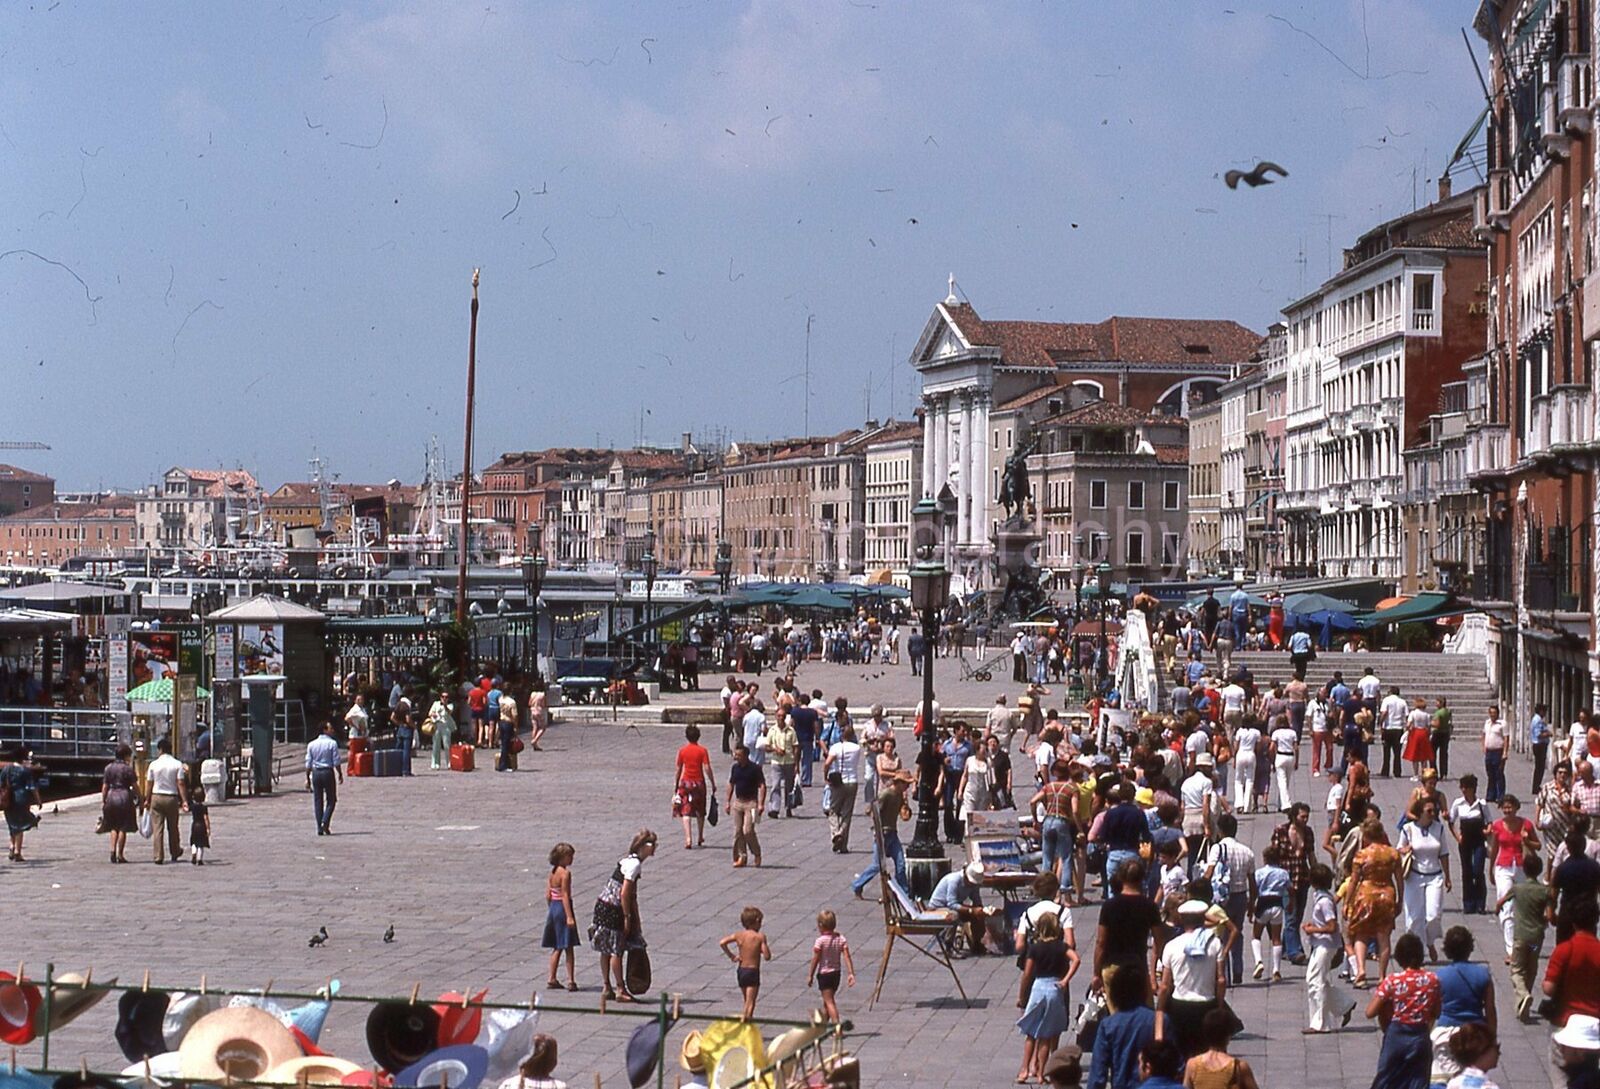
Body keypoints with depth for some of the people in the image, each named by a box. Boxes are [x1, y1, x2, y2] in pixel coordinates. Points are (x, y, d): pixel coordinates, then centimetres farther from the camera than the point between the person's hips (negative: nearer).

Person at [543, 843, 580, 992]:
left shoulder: (553, 872, 9)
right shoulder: (565, 873, -16)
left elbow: (548, 894, 11)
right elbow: (565, 895, -20)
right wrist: (569, 917, -21)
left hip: (553, 908, 8)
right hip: (563, 908, -8)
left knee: (557, 948, 15)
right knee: (569, 947, -1)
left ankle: (551, 979, 15)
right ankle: (571, 981, -2)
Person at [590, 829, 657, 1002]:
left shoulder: (631, 861, 13)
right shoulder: (634, 864, -17)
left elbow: (632, 896, 18)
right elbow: (624, 894, -20)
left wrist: (635, 921, 20)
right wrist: (627, 917, -14)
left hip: (604, 906, 9)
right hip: (611, 909, -9)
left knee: (607, 950, 13)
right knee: (616, 950, -3)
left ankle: (607, 987, 19)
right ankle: (621, 990, 1)